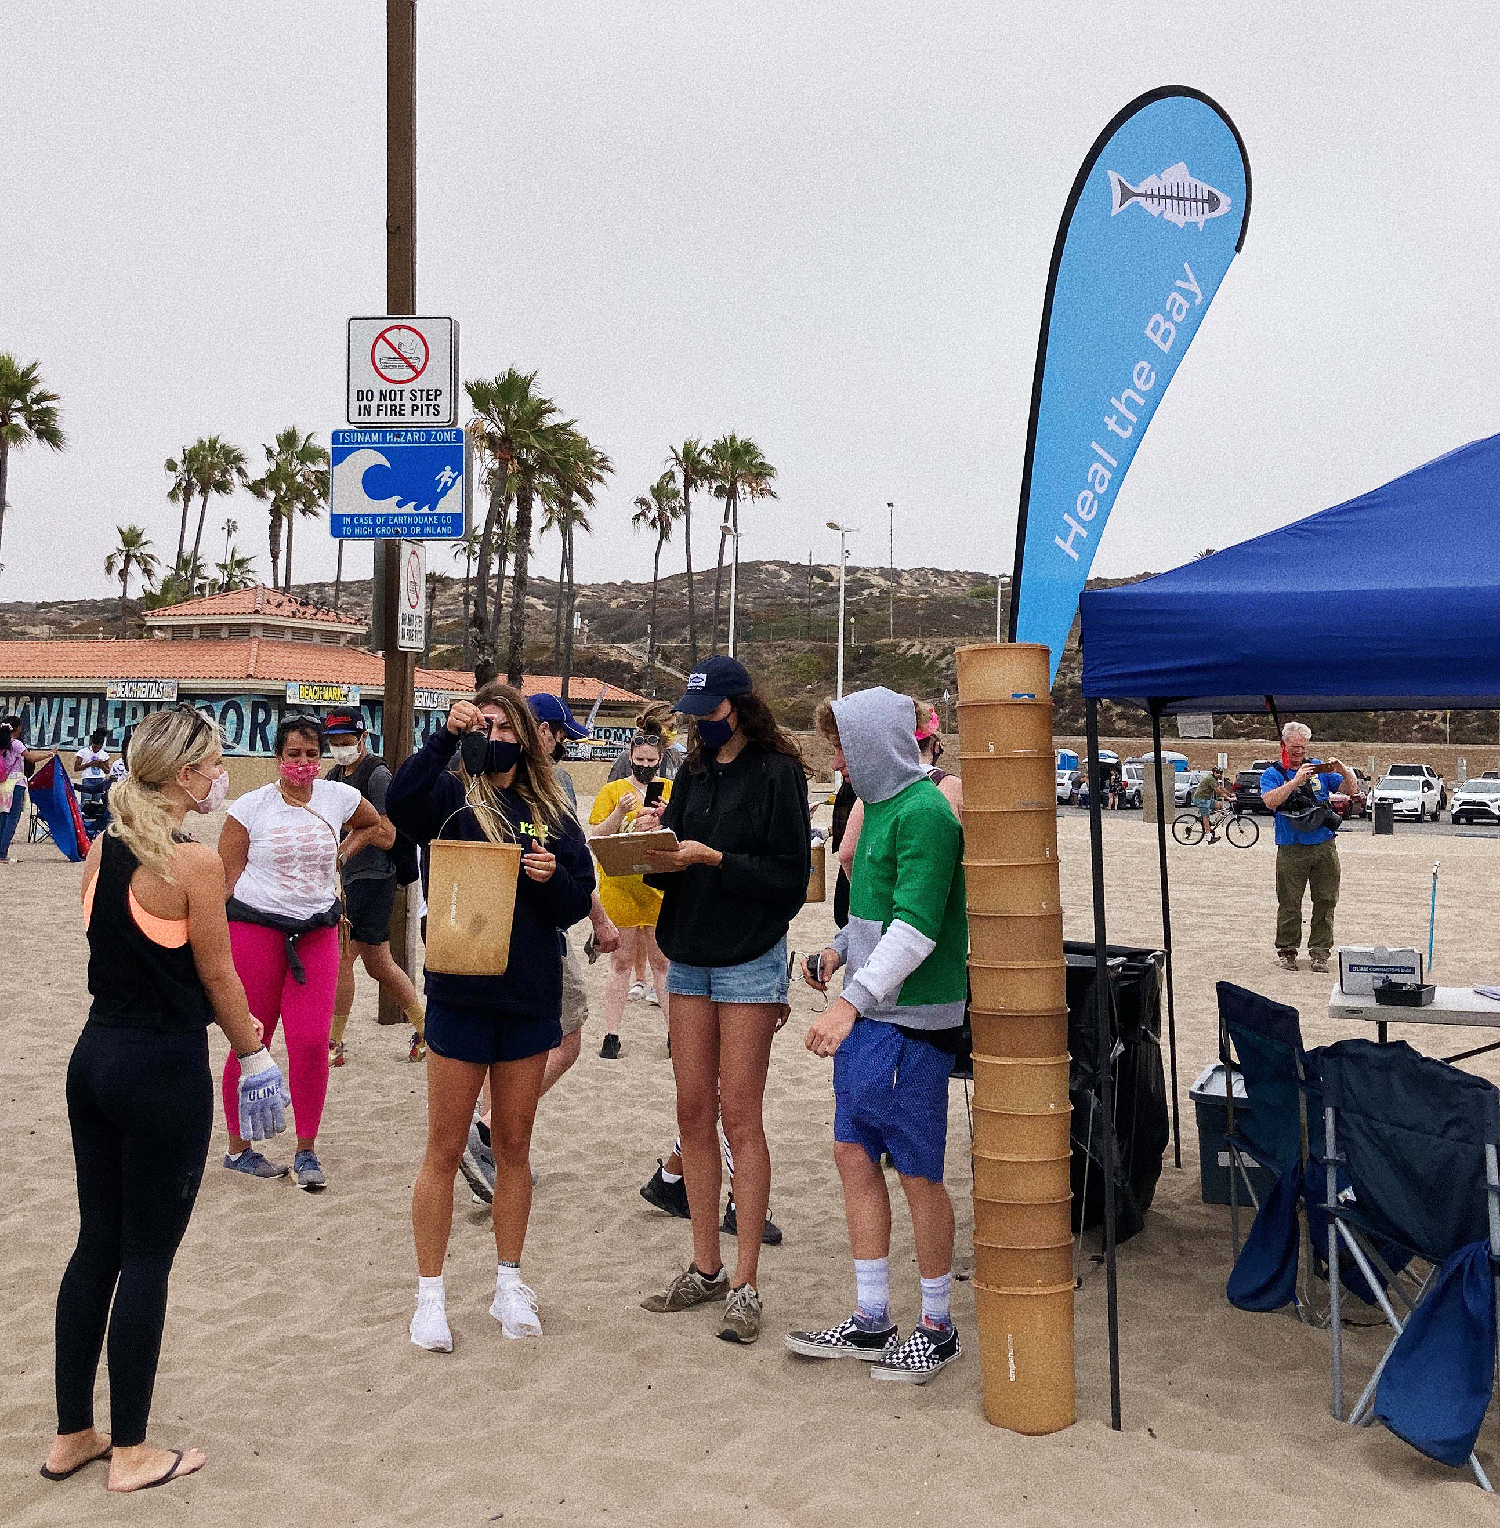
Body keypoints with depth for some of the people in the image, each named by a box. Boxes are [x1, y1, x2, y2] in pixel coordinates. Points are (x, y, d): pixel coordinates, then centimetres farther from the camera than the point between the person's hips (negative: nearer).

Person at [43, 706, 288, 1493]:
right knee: (147, 1258, 5)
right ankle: (130, 1454, 19)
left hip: (95, 1053, 8)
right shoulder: (195, 862, -17)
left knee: (96, 1244, 17)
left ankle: (71, 1436, 30)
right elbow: (218, 975, -10)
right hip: (162, 1070, -7)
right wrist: (254, 1054, 4)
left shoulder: (101, 849, 5)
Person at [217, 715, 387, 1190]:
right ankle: (238, 1148, 21)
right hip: (255, 931, -2)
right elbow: (228, 875, -1)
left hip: (317, 933, 2)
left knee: (312, 1041, -6)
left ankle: (306, 1150, 9)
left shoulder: (339, 798, 4)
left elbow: (381, 828, 24)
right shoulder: (251, 806, -3)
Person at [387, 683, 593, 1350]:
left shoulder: (552, 813, 7)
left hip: (530, 998, 3)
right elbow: (399, 802, -25)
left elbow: (580, 901, 7)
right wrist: (447, 734, -29)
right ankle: (430, 1294, 21)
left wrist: (553, 879, -13)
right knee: (445, 1149, 6)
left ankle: (509, 1283, 30)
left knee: (513, 1146, 15)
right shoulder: (451, 796, -2)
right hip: (461, 994, -3)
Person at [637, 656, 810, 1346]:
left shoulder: (777, 772, -7)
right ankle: (705, 1267, 21)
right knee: (694, 1113, 9)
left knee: (739, 1117, -3)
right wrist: (655, 848, -9)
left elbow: (790, 875, -13)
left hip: (750, 959, -6)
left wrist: (711, 859, -18)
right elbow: (673, 866, 12)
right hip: (689, 958, 6)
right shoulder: (693, 772, 13)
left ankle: (745, 1281, 7)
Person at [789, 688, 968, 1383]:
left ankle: (938, 1328, 21)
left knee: (919, 1174, 3)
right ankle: (870, 1320, 25)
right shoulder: (880, 806, 12)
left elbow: (916, 929, -24)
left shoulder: (924, 812, -17)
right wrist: (838, 949, 8)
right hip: (865, 1013, 9)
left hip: (912, 1022, -9)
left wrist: (853, 999, -27)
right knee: (854, 1155, 13)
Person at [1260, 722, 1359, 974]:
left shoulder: (1320, 768, 11)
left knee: (1326, 900, 4)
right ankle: (1286, 952, 12)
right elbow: (1270, 801, -15)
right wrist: (1296, 780, -23)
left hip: (1325, 847, 3)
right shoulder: (1273, 774, 4)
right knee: (1289, 903, 0)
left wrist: (1342, 769, -10)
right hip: (1291, 851, -3)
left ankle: (1319, 952, 12)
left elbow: (1353, 790, 9)